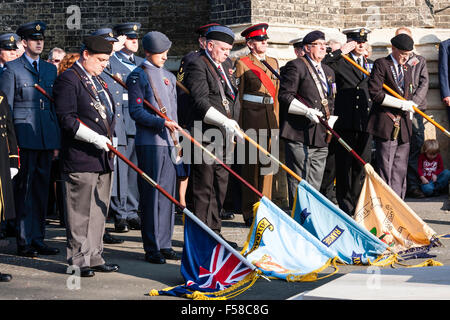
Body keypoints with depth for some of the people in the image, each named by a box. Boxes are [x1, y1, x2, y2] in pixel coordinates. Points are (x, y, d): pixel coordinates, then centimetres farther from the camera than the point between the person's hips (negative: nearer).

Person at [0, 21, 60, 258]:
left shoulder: (50, 69, 15)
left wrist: (56, 141, 13)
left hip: (46, 139, 5)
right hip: (24, 138, -5)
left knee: (41, 189, 9)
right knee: (24, 190, -2)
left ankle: (38, 240, 16)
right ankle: (23, 242, 5)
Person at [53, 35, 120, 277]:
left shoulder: (98, 80, 19)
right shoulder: (68, 79, -10)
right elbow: (66, 118, -18)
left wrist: (109, 137, 14)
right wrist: (94, 138, -21)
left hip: (103, 157, 9)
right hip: (80, 158, -9)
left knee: (99, 210, 13)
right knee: (80, 211, -3)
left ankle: (94, 257, 22)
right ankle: (78, 260, 5)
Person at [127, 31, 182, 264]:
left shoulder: (169, 77, 19)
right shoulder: (138, 76, -3)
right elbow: (136, 112, -11)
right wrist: (162, 123, -20)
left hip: (169, 142, 7)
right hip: (149, 142, -7)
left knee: (168, 194, 8)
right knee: (151, 195, -5)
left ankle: (164, 244, 16)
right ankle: (152, 248, 0)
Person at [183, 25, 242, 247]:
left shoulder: (226, 64, 18)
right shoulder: (197, 66, -10)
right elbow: (201, 103, -21)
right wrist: (225, 122, -29)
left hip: (224, 137, 9)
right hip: (205, 137, -9)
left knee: (220, 185, 12)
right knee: (203, 187, -4)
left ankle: (214, 232, 21)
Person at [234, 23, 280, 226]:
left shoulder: (273, 62, 16)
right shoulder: (242, 63, -1)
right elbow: (237, 95, -1)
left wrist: (276, 122, 14)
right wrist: (239, 125, -6)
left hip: (270, 116, 5)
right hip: (251, 116, -5)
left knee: (268, 163, 6)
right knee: (251, 162, -2)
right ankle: (249, 213, 5)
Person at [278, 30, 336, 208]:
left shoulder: (328, 71, 21)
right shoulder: (295, 66, -4)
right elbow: (284, 95, -11)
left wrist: (330, 116, 12)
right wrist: (306, 111, -21)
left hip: (321, 136, 8)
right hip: (299, 134, -8)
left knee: (315, 184, 11)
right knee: (299, 182, -5)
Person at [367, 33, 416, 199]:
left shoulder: (407, 69, 20)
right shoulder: (381, 64, -4)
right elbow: (375, 93, -14)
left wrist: (410, 108, 13)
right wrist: (401, 104, -14)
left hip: (403, 125, 7)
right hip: (386, 125, -7)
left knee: (400, 170, 7)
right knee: (384, 169, -7)